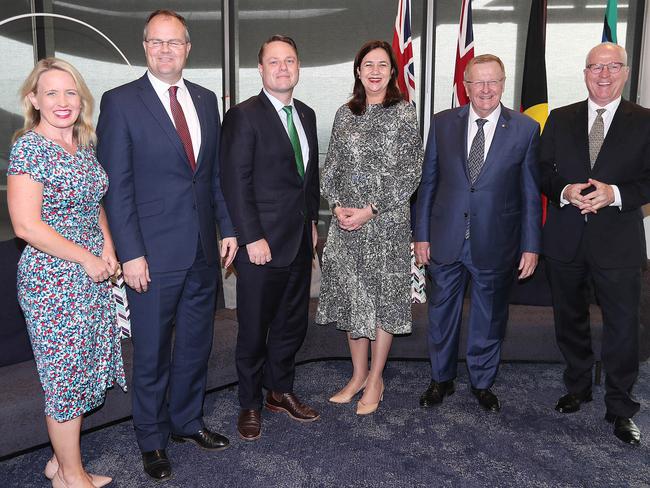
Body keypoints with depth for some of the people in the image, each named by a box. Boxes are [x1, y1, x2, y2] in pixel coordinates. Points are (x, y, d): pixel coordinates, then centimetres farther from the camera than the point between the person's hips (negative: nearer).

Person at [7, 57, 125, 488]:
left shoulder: (85, 145, 9)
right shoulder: (30, 147, -13)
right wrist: (86, 258, -13)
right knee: (65, 375, 5)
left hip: (93, 273, 7)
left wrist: (108, 245, 3)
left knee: (82, 371, 15)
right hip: (54, 278, -7)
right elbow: (26, 225, -18)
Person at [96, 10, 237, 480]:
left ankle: (187, 420, 38)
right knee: (152, 352, 9)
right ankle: (152, 440, 29)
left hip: (203, 250, 5)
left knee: (196, 344, 17)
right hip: (154, 254, -5)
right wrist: (130, 253, -14)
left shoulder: (206, 100, 9)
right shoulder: (121, 102, -7)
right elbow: (116, 186, -10)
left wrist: (228, 227, 7)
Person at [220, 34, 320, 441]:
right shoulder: (244, 116, -10)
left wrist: (312, 221, 14)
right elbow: (236, 183, -15)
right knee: (254, 330, 7)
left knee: (293, 324, 16)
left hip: (300, 240, 7)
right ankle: (250, 404, 25)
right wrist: (252, 238, -18)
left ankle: (281, 390, 35)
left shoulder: (306, 115, 12)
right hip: (263, 244, -7)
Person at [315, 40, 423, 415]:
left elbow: (410, 172, -9)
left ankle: (375, 379, 20)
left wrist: (370, 210, -14)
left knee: (383, 295, 4)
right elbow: (331, 166, 11)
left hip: (387, 220, -4)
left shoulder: (404, 113, -3)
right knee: (351, 295, 10)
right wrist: (337, 206, -6)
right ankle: (358, 374, 27)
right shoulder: (345, 114, 10)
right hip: (345, 220, 4)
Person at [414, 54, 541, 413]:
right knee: (442, 314, 14)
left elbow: (531, 193, -1)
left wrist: (531, 246, -2)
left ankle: (482, 383, 35)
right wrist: (422, 234, 1)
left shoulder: (525, 129, -3)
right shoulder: (443, 123, 0)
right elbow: (428, 182, 3)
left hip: (495, 245, -1)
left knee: (490, 318, 14)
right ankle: (441, 380, 35)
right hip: (446, 241, 1)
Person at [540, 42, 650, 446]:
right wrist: (565, 191, -16)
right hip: (566, 240, 3)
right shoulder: (560, 120, 6)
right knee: (570, 320, 16)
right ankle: (578, 387, 36)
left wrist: (615, 194, -22)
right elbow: (543, 171, 4)